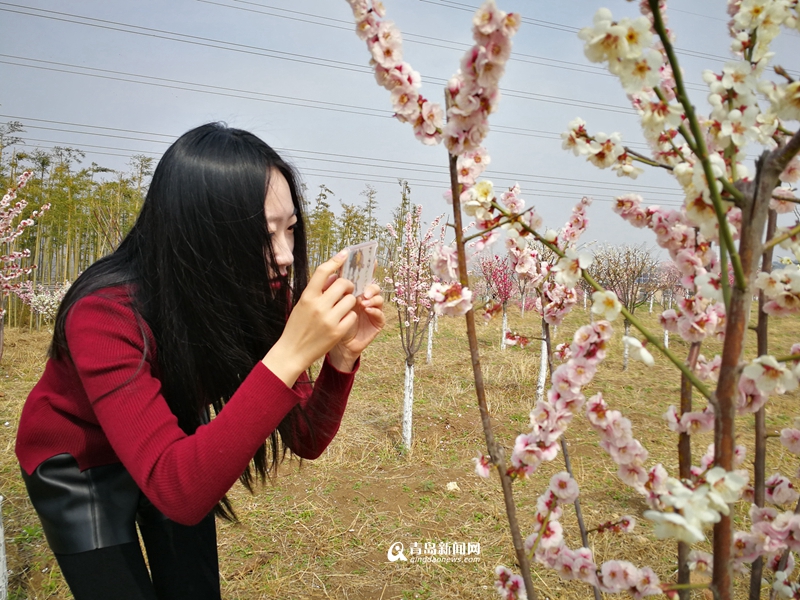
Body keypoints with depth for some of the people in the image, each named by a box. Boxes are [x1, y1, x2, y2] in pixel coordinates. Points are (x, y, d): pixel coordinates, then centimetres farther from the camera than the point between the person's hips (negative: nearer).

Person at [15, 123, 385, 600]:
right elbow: (178, 491, -45)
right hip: (76, 464, -4)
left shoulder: (260, 294, -21)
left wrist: (342, 356, -34)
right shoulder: (107, 314, -37)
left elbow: (306, 440, -16)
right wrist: (289, 354, -53)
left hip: (179, 451, 4)